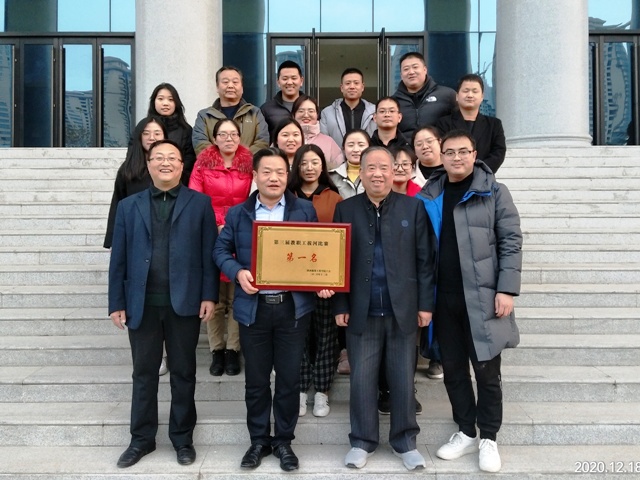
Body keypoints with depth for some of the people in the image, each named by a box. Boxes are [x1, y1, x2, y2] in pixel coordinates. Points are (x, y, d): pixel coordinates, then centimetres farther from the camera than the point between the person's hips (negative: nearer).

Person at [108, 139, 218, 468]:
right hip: (141, 304, 2)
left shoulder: (200, 203, 4)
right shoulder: (128, 206, 9)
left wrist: (209, 295, -9)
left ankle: (182, 438, 25)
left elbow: (209, 253, -1)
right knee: (143, 373, 12)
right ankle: (142, 438, 28)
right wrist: (116, 303, 2)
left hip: (185, 302, -2)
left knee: (183, 373, 10)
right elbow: (118, 259, 7)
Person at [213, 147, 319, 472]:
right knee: (256, 380, 11)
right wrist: (237, 272, -12)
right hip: (253, 308, 1)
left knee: (289, 379, 8)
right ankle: (258, 440, 29)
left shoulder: (305, 210, 4)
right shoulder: (237, 213, 6)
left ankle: (283, 440, 26)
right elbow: (221, 250, 7)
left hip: (293, 307, 0)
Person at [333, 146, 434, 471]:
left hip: (403, 310, 0)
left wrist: (425, 304, -1)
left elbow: (424, 259, 2)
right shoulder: (345, 209, 4)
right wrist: (340, 306, -1)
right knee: (361, 380, 9)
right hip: (362, 312, 0)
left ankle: (404, 441, 27)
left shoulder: (413, 207, 3)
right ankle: (362, 441, 26)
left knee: (403, 380, 10)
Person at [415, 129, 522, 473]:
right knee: (453, 368, 12)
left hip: (482, 297, -3)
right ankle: (466, 433, 28)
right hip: (443, 298, 4)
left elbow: (511, 242, -5)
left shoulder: (494, 192, 0)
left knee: (487, 370, 6)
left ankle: (488, 439, 22)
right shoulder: (428, 196, 8)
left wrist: (507, 289, -13)